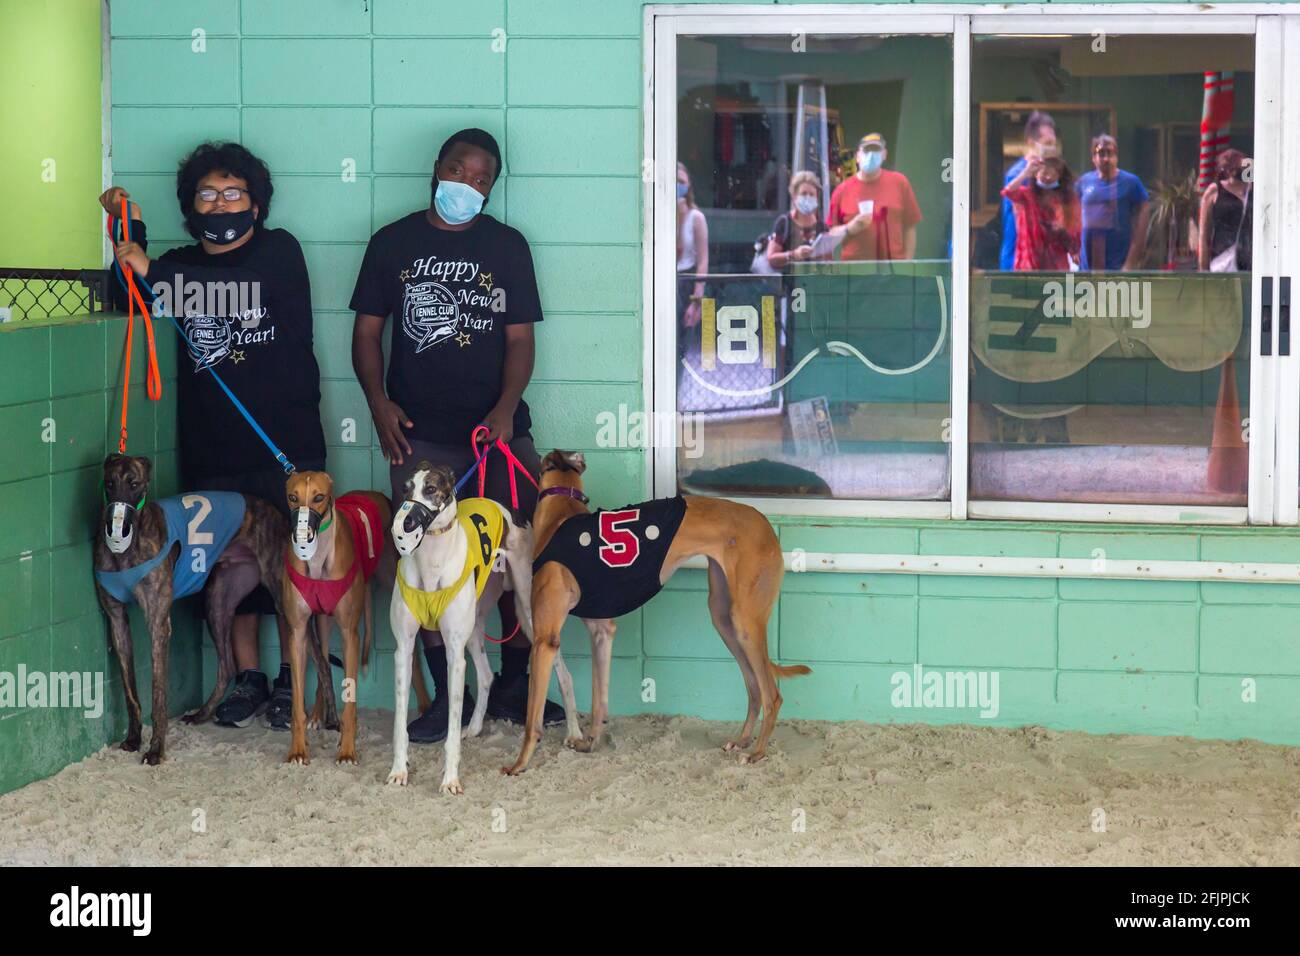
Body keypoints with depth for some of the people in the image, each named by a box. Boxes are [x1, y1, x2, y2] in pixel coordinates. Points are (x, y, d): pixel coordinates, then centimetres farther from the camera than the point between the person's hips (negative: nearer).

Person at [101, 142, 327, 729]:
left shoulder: (278, 251, 0)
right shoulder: (181, 265, 14)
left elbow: (244, 288, -20)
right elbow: (127, 304, 4)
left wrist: (152, 270, -24)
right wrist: (130, 234, -3)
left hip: (286, 440, -4)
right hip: (212, 450, 4)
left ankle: (289, 679, 11)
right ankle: (247, 678, 15)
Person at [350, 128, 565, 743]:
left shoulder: (507, 246, 8)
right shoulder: (393, 243, 8)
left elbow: (519, 338, 4)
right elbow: (367, 330, 9)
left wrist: (505, 409, -12)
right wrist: (379, 402, -7)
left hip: (499, 427, 1)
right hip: (420, 434, 0)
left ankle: (514, 685, 11)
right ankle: (447, 695, 6)